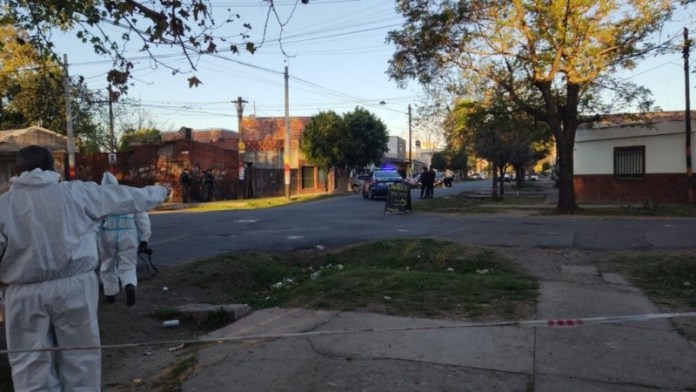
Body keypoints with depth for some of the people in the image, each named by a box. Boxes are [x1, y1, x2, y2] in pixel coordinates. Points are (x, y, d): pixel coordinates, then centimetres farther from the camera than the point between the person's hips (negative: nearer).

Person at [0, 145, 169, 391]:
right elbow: (126, 197, 8)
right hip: (74, 286, 0)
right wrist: (160, 192, 23)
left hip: (26, 294, 0)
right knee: (80, 357, 14)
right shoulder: (76, 192, -1)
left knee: (32, 366, 11)